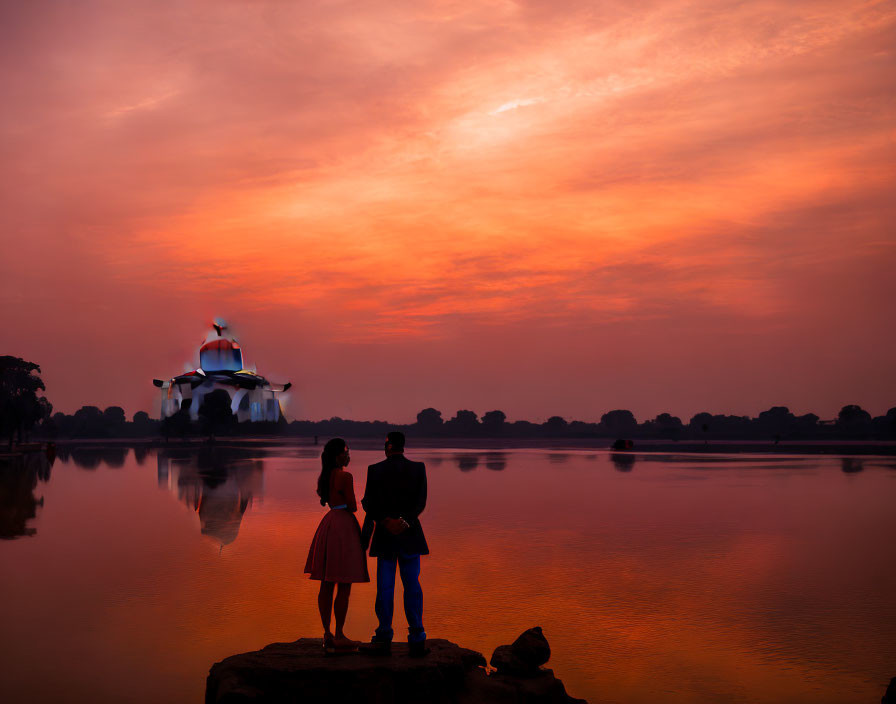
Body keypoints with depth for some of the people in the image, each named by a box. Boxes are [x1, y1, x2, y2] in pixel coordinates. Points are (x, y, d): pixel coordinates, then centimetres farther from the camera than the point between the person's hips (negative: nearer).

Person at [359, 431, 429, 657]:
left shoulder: (375, 470, -4)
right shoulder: (418, 468, -1)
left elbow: (369, 504, -5)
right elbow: (421, 502, -9)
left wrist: (386, 521, 2)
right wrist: (404, 522, -14)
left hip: (384, 535, -1)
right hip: (410, 535, 1)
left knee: (385, 588, 4)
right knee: (412, 586, 5)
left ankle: (384, 640, 7)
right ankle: (417, 641, 3)